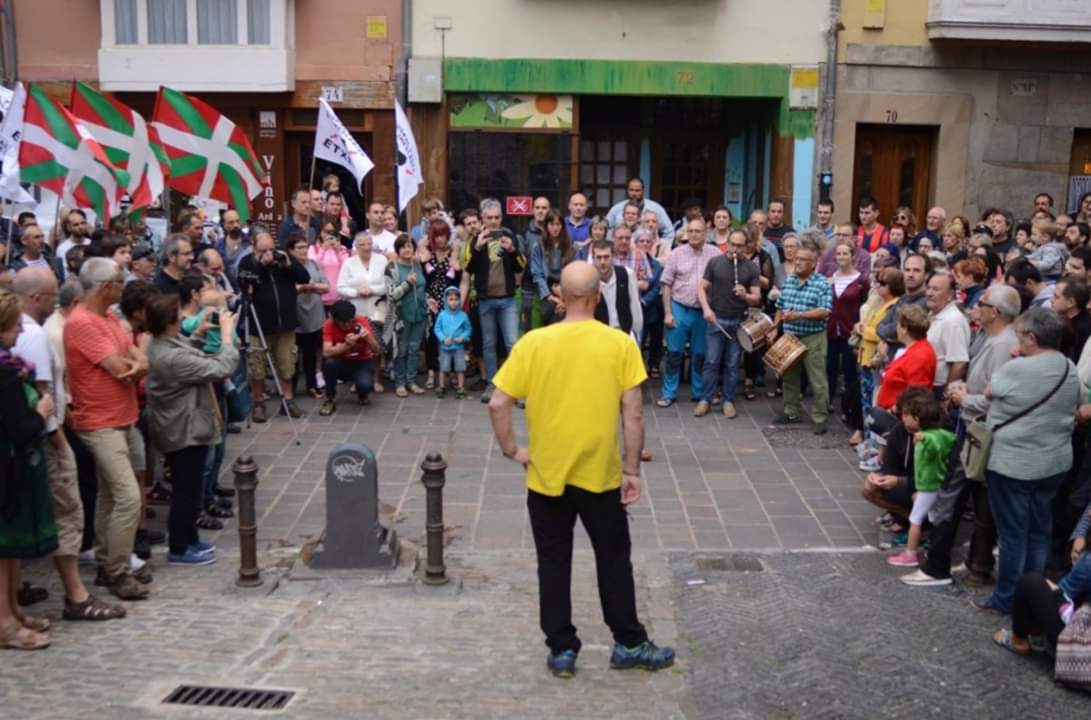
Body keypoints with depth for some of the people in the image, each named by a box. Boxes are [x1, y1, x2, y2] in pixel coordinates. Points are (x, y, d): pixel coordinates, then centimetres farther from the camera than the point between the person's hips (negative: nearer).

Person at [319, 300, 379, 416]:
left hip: (362, 363, -1)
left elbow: (376, 350, -18)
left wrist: (368, 337, -38)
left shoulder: (362, 321, -17)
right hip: (341, 363, 1)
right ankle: (330, 399, -10)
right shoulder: (328, 325, -19)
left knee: (365, 384, -32)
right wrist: (347, 344, -43)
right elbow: (326, 352, -31)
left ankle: (362, 394, 8)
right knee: (328, 362, -33)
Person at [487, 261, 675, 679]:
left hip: (546, 474, 0)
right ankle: (629, 644, 25)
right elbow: (632, 414, -9)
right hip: (600, 474, 0)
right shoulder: (620, 344, -8)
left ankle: (562, 650, 20)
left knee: (553, 564, 13)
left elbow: (498, 404, -9)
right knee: (613, 559, 16)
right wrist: (632, 468, -1)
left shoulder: (533, 342, -7)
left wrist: (511, 450, 3)